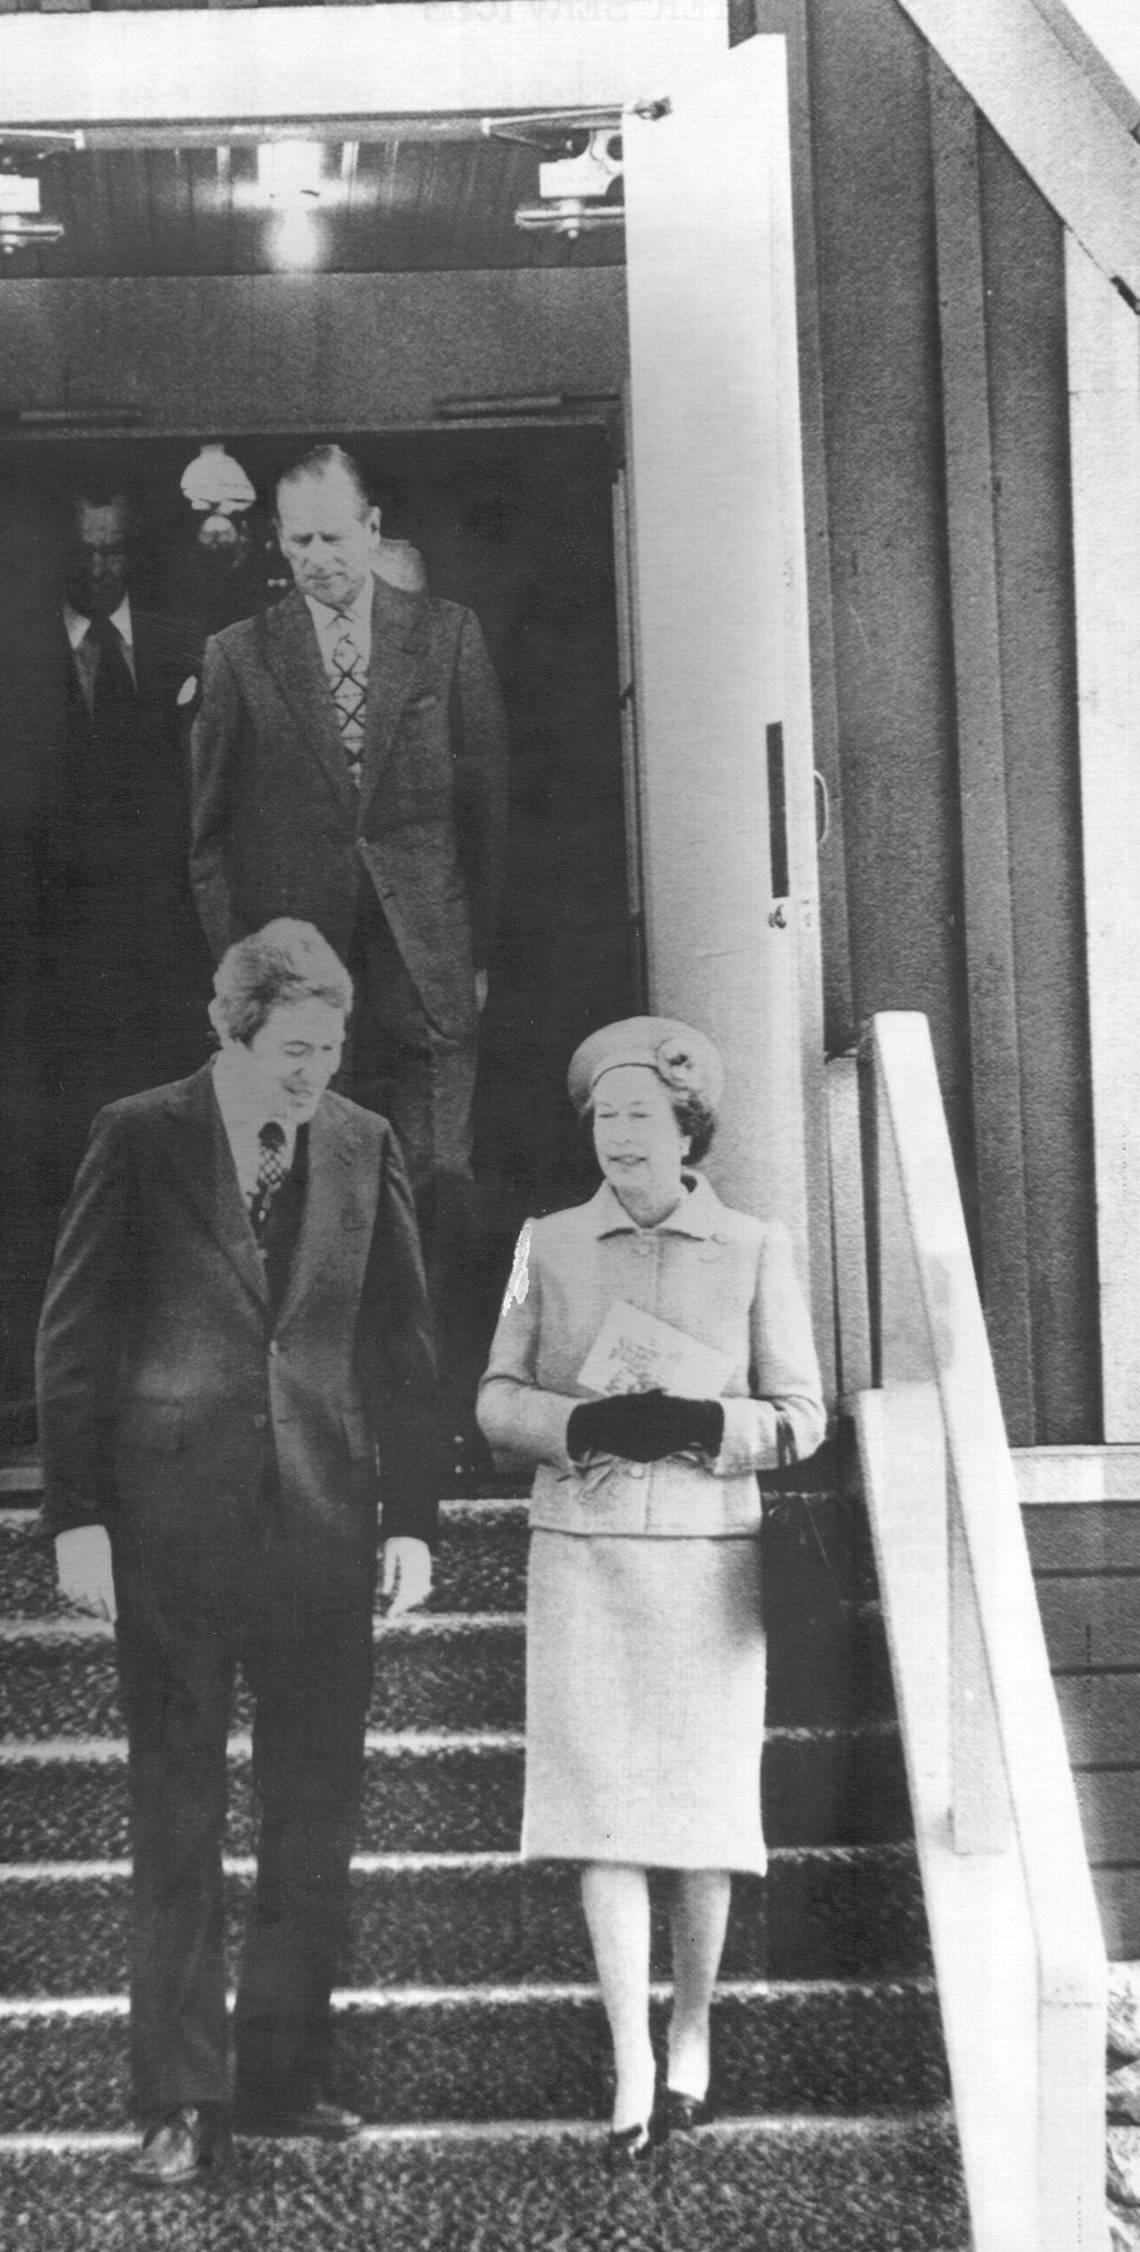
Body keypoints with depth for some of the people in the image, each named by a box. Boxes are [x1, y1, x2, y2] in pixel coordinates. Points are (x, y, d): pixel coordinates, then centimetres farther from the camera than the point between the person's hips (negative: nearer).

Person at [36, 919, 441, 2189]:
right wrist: (77, 1516, -7)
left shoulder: (363, 1147, 5)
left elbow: (399, 1342, 9)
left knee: (317, 1810, 6)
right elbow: (74, 1336, -2)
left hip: (322, 1515, 3)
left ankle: (284, 2076, 19)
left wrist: (410, 1514, 4)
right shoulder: (138, 1140, -3)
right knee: (176, 1819, 3)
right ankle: (180, 2103, 10)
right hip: (172, 1518, -3)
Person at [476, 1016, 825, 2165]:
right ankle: (633, 2073, -1)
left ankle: (691, 2038, 24)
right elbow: (496, 1401, 6)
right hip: (580, 1553, 1)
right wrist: (585, 1424, -13)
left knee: (702, 1806, 4)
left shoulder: (754, 1249, 3)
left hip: (705, 1556, 0)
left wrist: (702, 1425, -16)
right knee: (601, 1805, -5)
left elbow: (801, 1414, 2)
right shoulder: (549, 1245, 7)